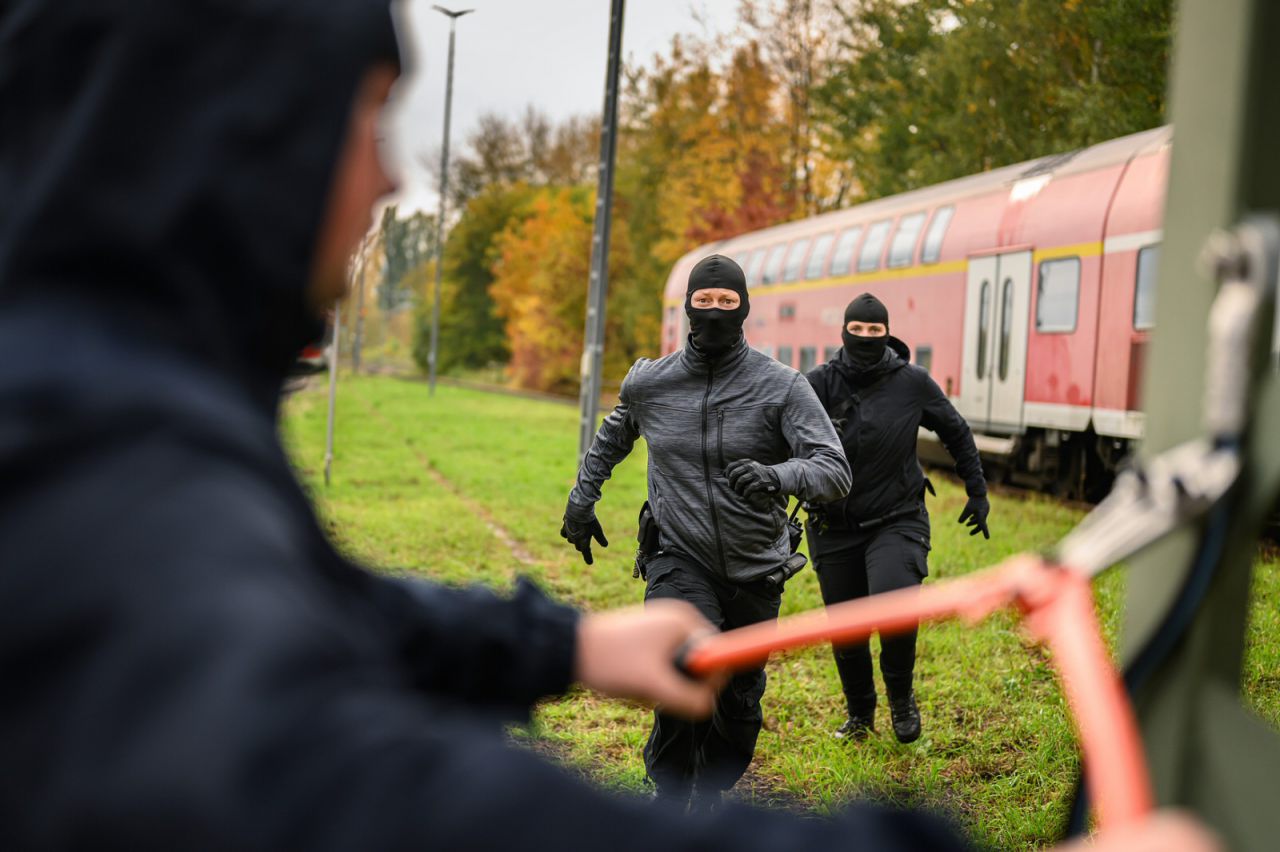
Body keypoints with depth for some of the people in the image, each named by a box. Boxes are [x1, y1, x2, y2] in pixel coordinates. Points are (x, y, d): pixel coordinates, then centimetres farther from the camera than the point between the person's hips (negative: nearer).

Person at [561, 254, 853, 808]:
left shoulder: (781, 386, -9)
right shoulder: (650, 384, -1)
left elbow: (835, 471, -19)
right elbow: (613, 435, 23)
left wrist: (777, 476, -38)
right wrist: (582, 497, 17)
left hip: (755, 571, 1)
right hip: (680, 560, -1)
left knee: (739, 702, 13)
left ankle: (710, 801, 39)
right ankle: (669, 796, -7)